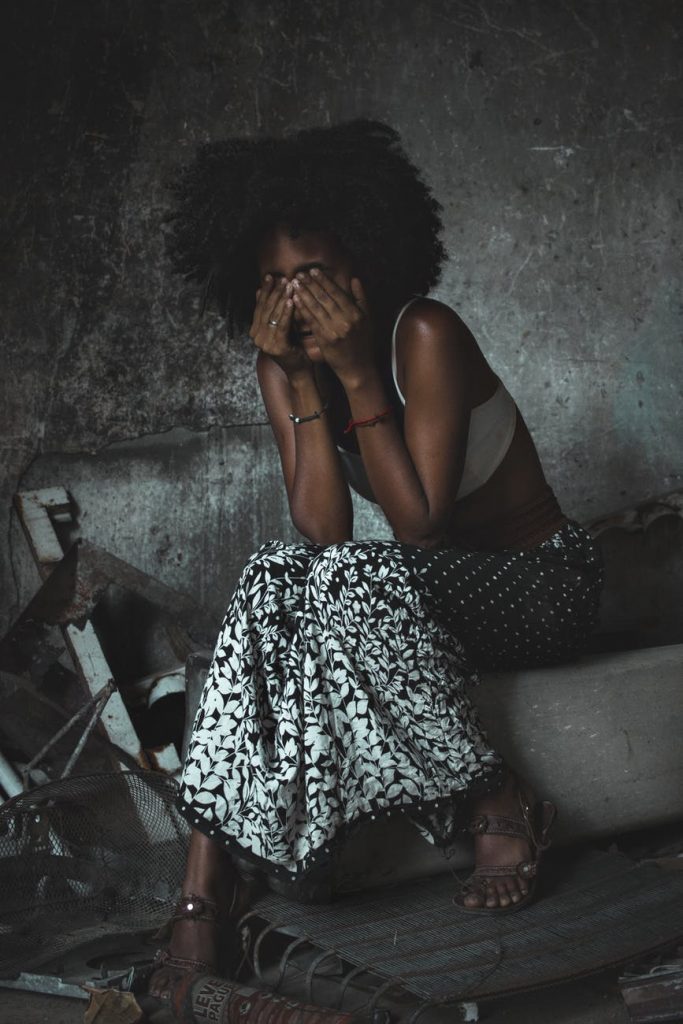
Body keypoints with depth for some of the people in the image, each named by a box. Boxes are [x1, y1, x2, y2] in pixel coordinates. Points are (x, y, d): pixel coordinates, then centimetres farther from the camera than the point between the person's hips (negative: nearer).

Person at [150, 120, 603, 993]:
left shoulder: (425, 336, -22)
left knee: (357, 576, -33)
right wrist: (302, 383, -22)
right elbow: (322, 531, -16)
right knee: (273, 576, -23)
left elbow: (418, 525, -26)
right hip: (426, 586, 6)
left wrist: (357, 375, -29)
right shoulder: (284, 366, -5)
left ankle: (501, 807, -16)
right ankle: (208, 879, -24)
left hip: (541, 583, -5)